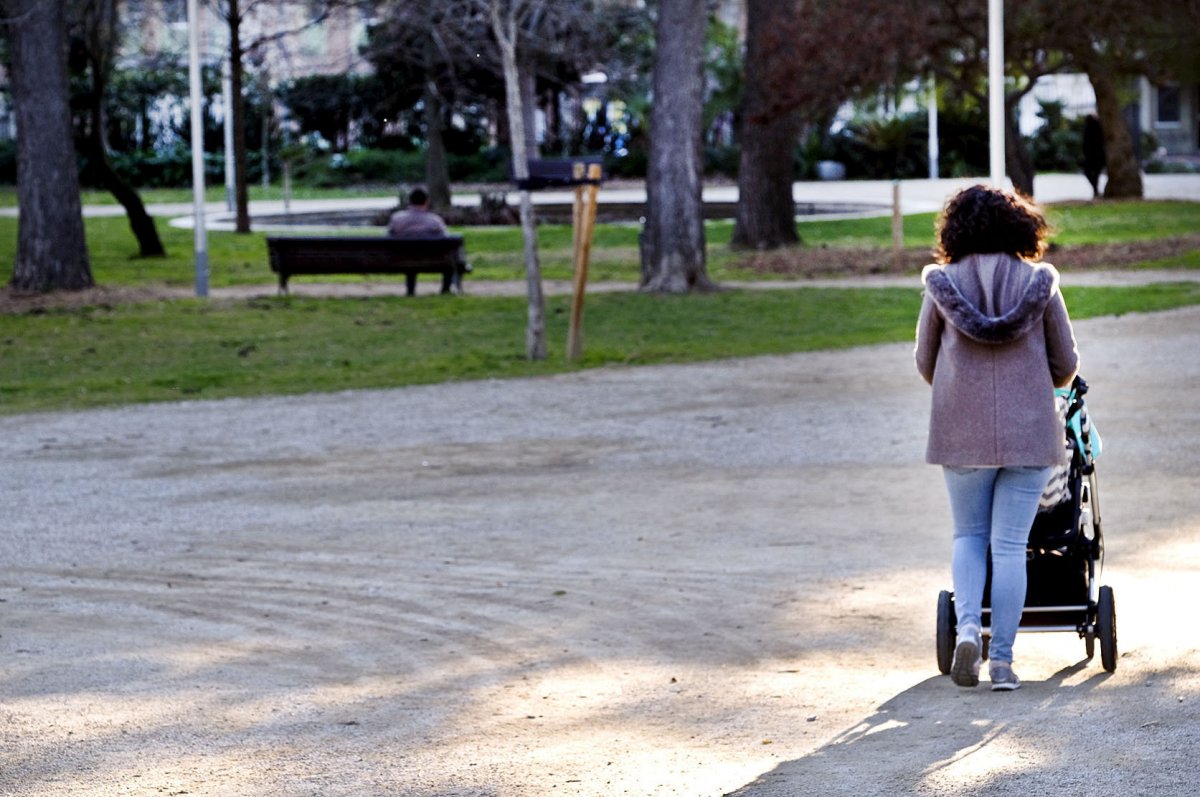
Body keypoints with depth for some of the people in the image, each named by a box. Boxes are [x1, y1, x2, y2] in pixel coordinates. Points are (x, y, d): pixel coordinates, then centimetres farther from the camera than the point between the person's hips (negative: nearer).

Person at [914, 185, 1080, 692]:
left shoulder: (942, 283, -1)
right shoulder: (1038, 281, -1)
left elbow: (925, 362, 8)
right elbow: (1065, 365, 4)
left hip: (961, 428, 0)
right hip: (1028, 428, 0)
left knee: (968, 535, 16)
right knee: (1010, 544, 3)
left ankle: (967, 625, -6)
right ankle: (1002, 660, 1)